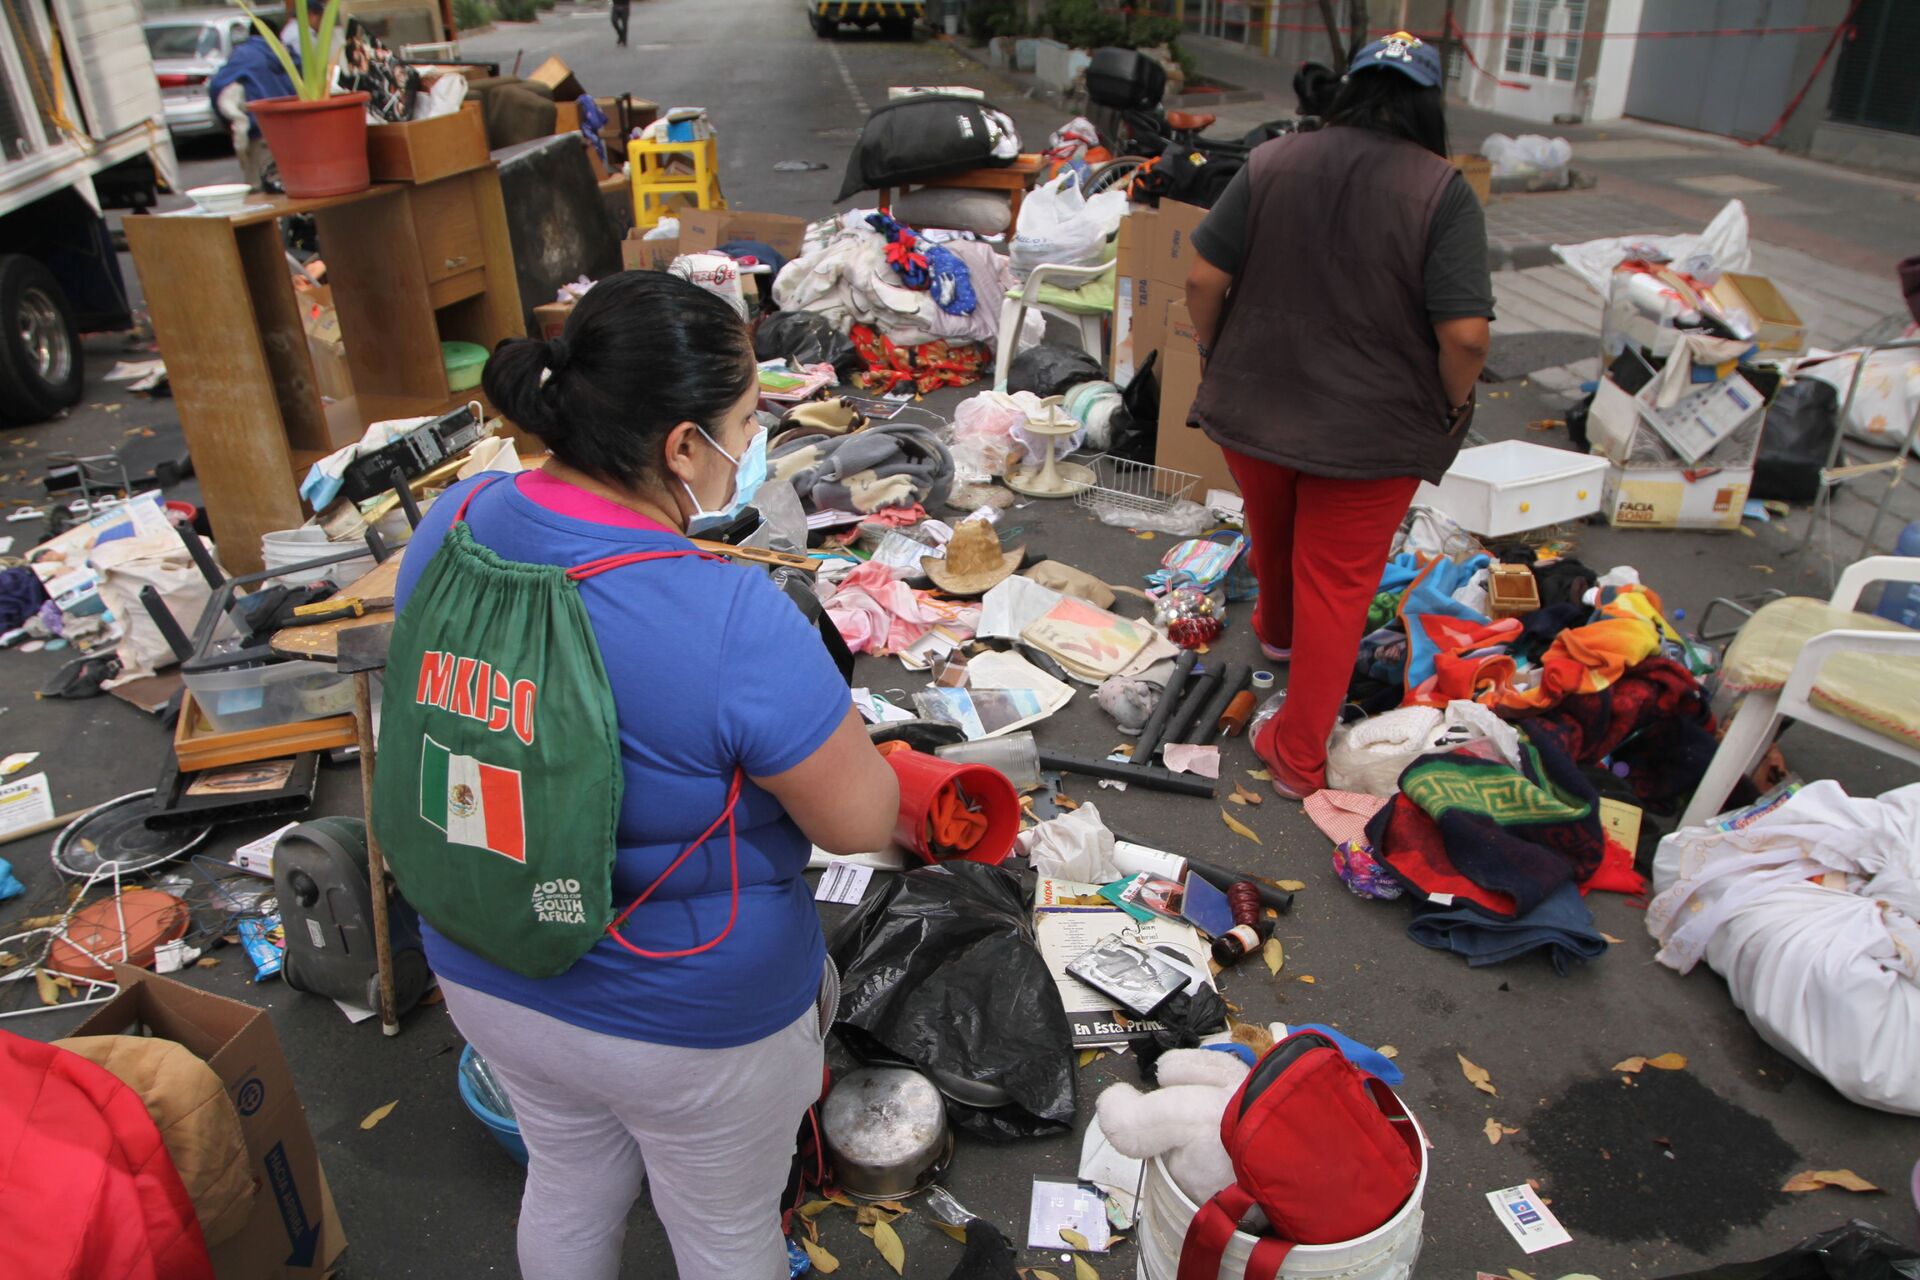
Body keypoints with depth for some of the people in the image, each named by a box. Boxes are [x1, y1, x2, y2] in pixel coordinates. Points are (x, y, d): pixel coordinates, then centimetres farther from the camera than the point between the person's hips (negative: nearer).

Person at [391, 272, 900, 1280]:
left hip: (486, 974, 6)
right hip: (687, 1023, -6)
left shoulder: (452, 525, -13)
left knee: (567, 1184, 34)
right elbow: (861, 823, -23)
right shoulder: (734, 625, -35)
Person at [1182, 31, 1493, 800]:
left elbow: (1203, 280, -6)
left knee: (1272, 536, 28)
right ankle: (1298, 760, 13)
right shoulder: (1443, 192, -12)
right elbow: (1466, 333, -19)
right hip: (1371, 433, -3)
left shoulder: (1270, 164, -4)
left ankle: (1277, 629, 56)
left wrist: (1213, 353, 10)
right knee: (1338, 584, 7)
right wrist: (1454, 403, -1)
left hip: (1252, 407, 4)